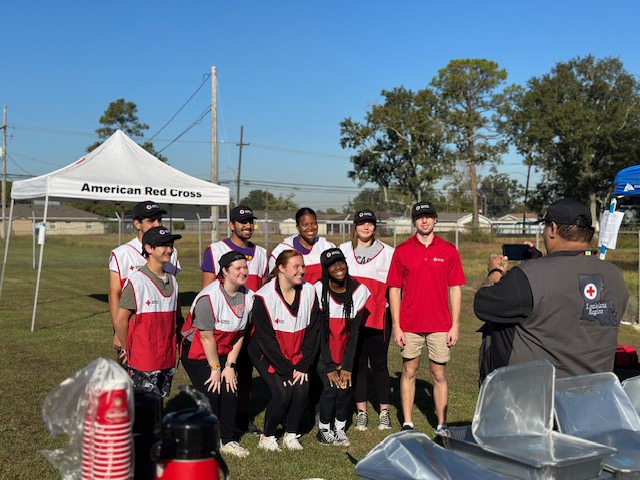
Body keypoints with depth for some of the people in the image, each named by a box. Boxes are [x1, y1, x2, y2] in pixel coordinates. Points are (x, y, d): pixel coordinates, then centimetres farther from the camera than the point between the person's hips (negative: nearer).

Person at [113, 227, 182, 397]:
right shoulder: (136, 281, -12)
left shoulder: (172, 280, 10)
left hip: (168, 360, 7)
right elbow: (120, 322, -11)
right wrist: (127, 350, -1)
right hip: (143, 362, -6)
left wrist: (171, 348, 11)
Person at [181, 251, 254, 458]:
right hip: (197, 352, -6)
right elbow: (207, 337, -21)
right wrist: (215, 369, -14)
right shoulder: (209, 297, -26)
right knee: (211, 393, -10)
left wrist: (230, 365, -4)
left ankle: (227, 440, 16)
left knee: (229, 391, 1)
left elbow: (240, 334, -1)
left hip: (223, 352, 6)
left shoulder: (248, 296, -6)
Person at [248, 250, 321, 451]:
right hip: (267, 355, -4)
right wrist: (286, 370, -18)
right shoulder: (264, 297, -20)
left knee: (301, 391, -13)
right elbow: (266, 339, -18)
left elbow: (312, 332, -3)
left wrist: (303, 366, -9)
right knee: (282, 394, -18)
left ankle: (291, 435, 10)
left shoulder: (309, 292, -7)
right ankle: (267, 437, 6)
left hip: (297, 356, 4)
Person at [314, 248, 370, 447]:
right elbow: (320, 331, -16)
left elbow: (354, 331, -10)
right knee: (330, 387, -15)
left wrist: (347, 366, -12)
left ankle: (340, 429, 11)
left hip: (345, 348, 2)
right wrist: (329, 367, -16)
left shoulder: (359, 290, -13)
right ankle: (324, 429, 6)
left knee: (345, 387, -11)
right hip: (323, 350, -2)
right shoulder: (318, 290, -19)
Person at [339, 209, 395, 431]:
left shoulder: (388, 252, 4)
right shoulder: (343, 250, 11)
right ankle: (361, 412, 16)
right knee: (357, 363, 7)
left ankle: (384, 412, 13)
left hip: (378, 317, -2)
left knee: (379, 363, 2)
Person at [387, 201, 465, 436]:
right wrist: (396, 326, -3)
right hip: (410, 325, 0)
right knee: (409, 372, 10)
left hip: (440, 326, 0)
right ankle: (407, 424, 19)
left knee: (439, 375, 6)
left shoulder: (448, 250, 3)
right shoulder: (402, 251, 2)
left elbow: (455, 289, 3)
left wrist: (455, 325, -1)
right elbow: (394, 289, 2)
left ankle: (441, 426, 16)